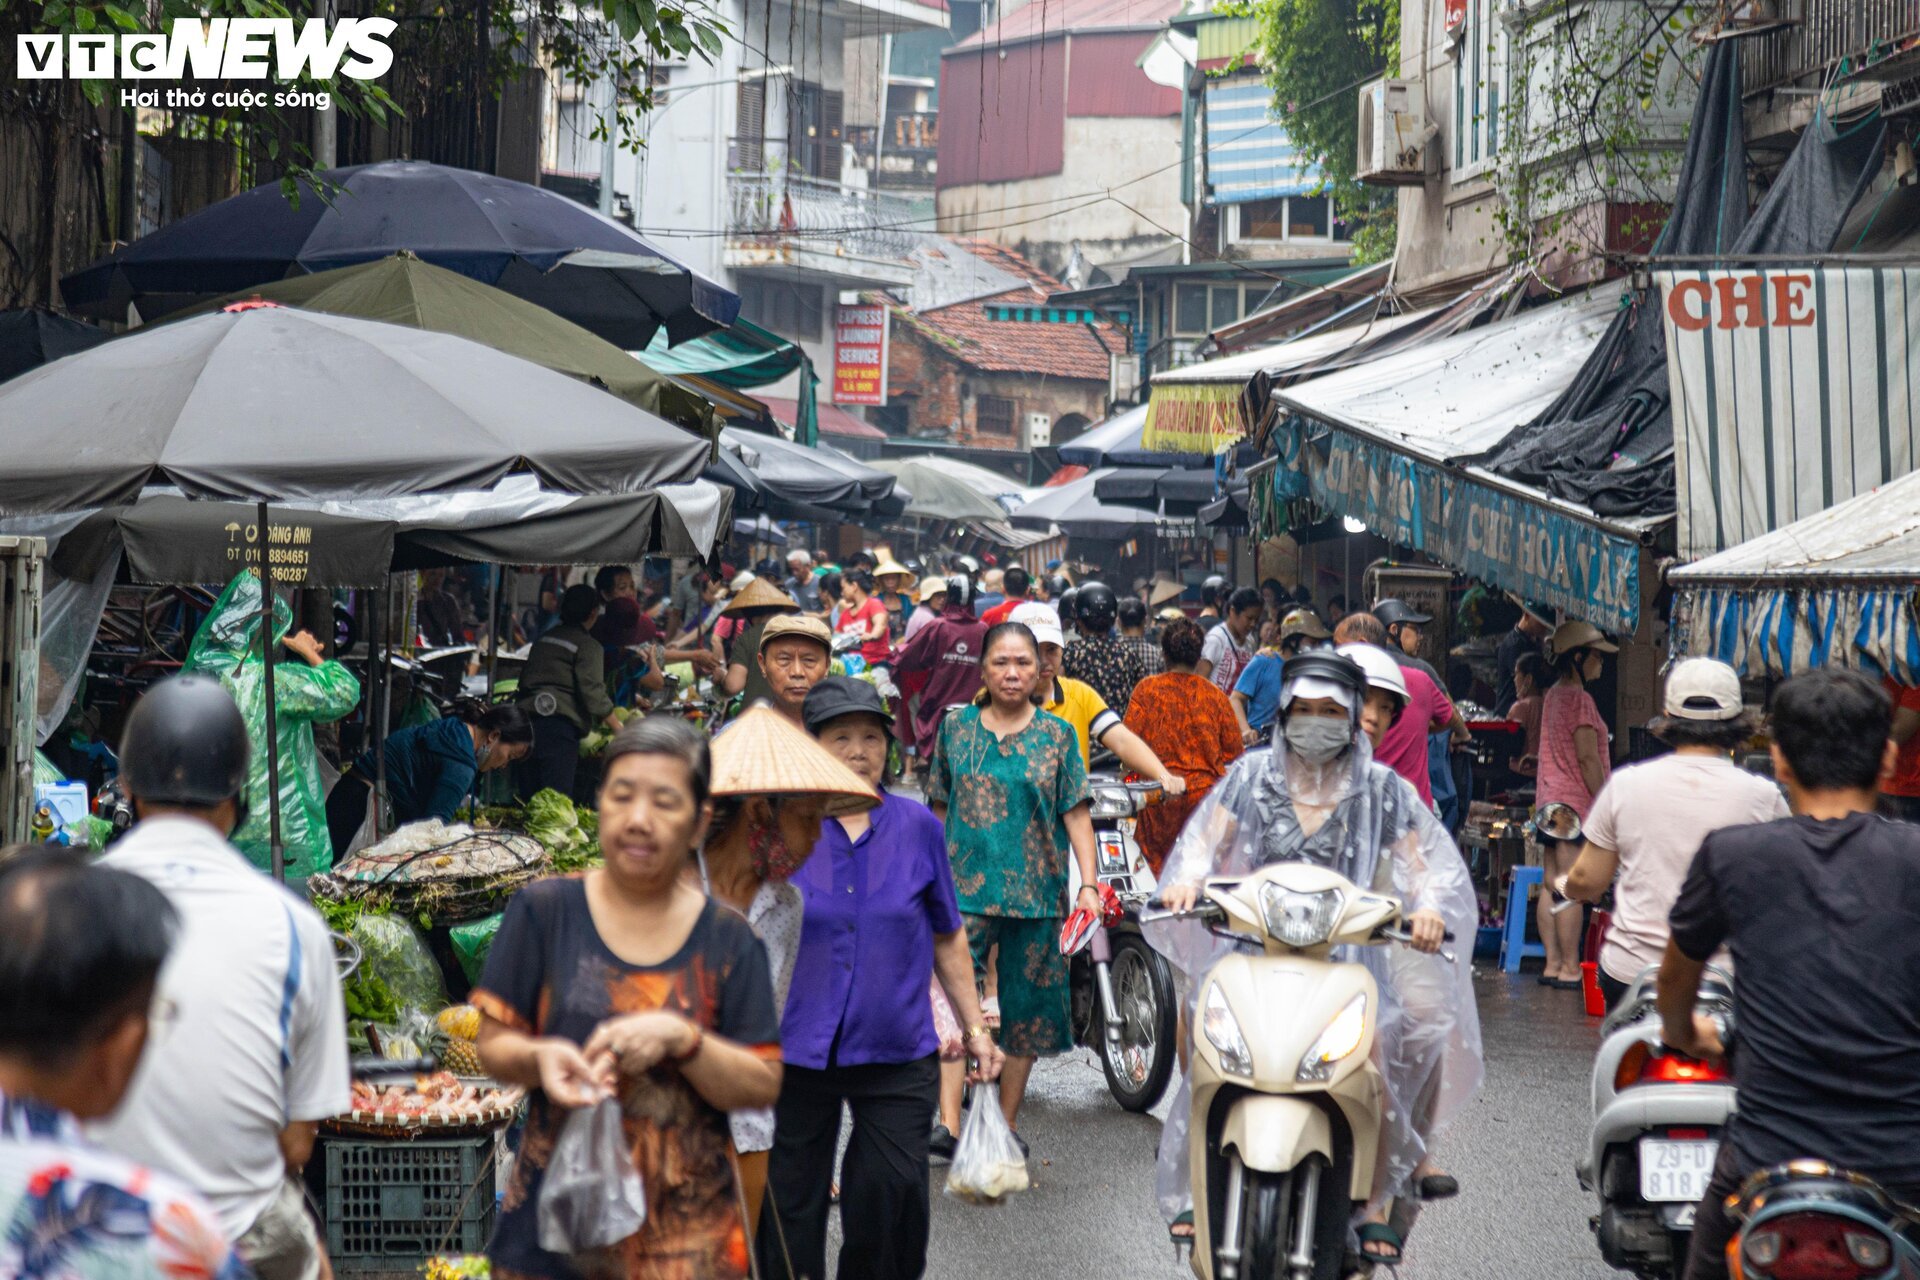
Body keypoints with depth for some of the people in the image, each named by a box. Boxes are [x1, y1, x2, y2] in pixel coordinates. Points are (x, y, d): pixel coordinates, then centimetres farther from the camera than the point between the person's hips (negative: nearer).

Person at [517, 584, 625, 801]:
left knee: (527, 799, 8)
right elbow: (593, 691, -10)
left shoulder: (543, 639, 22)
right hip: (560, 724, -7)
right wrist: (619, 728, -4)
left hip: (527, 716, 7)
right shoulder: (588, 646, 0)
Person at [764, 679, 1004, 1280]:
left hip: (898, 1051, 1)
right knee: (790, 1208, 6)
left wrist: (975, 1028, 12)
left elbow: (947, 937, 13)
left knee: (894, 1197, -5)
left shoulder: (917, 826, 4)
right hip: (796, 1047, -1)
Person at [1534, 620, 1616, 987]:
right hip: (1576, 802, -10)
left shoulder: (1552, 696, 15)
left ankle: (1552, 964, 10)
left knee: (1552, 886, 8)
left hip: (1549, 800, 10)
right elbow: (1587, 757, -16)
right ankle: (1569, 968, -8)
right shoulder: (1579, 699, -13)